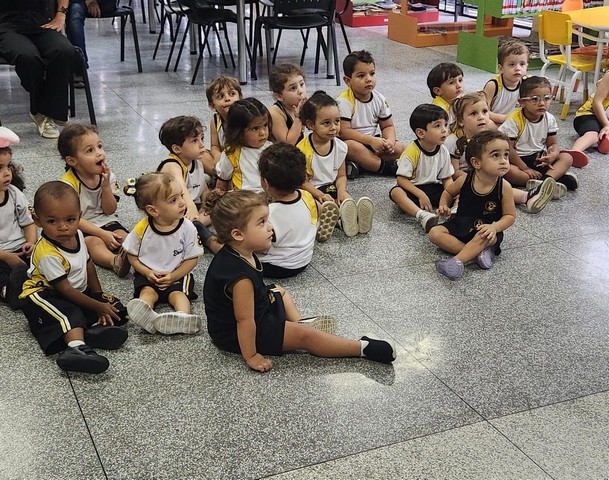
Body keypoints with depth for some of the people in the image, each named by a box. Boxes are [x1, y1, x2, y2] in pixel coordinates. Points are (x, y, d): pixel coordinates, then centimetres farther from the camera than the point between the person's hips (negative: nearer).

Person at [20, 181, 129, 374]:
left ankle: (96, 328, -33)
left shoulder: (77, 235, -4)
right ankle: (77, 347, -59)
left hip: (79, 291, 8)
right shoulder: (48, 254, -29)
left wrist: (99, 293, 5)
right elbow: (65, 289, -25)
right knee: (70, 313, -38)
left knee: (116, 308, -7)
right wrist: (97, 307, -20)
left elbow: (88, 264, 12)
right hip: (45, 295, -8)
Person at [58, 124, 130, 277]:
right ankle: (116, 261, -58)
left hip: (105, 222, 6)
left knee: (123, 236, -21)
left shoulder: (107, 176, -2)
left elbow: (109, 210, -1)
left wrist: (106, 186, -17)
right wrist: (102, 233, -22)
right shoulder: (69, 184, -18)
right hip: (81, 228, -6)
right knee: (94, 242, -33)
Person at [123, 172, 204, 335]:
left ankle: (183, 317, -52)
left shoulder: (187, 227, -11)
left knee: (178, 293, -26)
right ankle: (146, 315, -54)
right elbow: (132, 256, 2)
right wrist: (147, 273, -14)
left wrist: (173, 276, -17)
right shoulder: (142, 229, -11)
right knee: (147, 292, -27)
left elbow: (192, 259, -6)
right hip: (148, 275, 0)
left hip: (177, 275, 0)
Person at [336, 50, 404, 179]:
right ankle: (386, 167, -24)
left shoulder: (379, 99, 0)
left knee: (398, 147, -15)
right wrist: (371, 140, -29)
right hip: (353, 141, -6)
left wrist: (390, 141, -17)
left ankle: (360, 164, -22)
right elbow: (344, 131, -24)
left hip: (373, 141, 6)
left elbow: (388, 126, 6)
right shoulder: (344, 102, -18)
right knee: (352, 147, -39)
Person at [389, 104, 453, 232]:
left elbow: (447, 178, 4)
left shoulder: (444, 151, -2)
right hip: (414, 189, -5)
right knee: (396, 192, -35)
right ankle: (422, 215, -55)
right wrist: (421, 195, -25)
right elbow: (402, 179, -17)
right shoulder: (412, 152, -18)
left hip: (435, 189, 5)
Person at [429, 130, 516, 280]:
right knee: (434, 233, -20)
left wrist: (494, 227, -26)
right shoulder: (465, 180, -10)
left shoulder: (504, 187, -15)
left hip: (486, 230, -3)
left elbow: (510, 216, -8)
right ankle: (477, 253, -27)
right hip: (460, 224, 3)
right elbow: (448, 192, 12)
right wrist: (444, 206, -7)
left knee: (484, 236, -37)